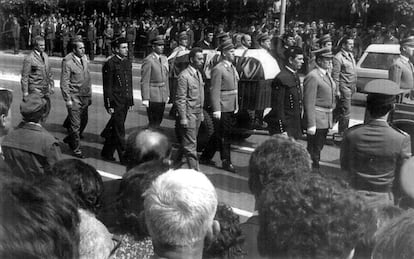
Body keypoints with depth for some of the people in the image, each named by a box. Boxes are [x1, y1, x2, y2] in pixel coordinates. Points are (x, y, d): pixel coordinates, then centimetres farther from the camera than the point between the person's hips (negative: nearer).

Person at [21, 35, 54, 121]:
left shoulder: (45, 56, 9)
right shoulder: (29, 59, -13)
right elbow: (24, 77, -12)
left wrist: (52, 85, 13)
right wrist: (25, 92, -13)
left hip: (46, 89, 7)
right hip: (35, 89, -7)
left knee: (47, 109, 10)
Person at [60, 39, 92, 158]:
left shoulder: (84, 58, 7)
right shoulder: (67, 62, -13)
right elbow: (64, 82, -12)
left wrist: (89, 95, 15)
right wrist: (68, 99, -15)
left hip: (84, 96, 7)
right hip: (74, 97, -7)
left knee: (84, 121, 16)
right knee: (75, 124, -1)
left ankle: (70, 139, 39)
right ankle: (76, 149, 11)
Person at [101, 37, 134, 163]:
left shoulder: (128, 63, 13)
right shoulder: (110, 64, -10)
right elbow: (107, 86, -11)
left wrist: (131, 101, 15)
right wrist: (109, 105, -14)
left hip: (125, 102, 7)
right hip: (116, 102, -7)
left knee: (115, 128, 15)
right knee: (119, 130, -3)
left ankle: (107, 152, 28)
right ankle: (123, 156, 2)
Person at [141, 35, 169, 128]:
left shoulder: (164, 58, 11)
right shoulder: (148, 60, -13)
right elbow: (144, 81, -15)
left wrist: (167, 94, 14)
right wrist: (145, 99, -18)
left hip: (163, 95, 7)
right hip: (153, 96, -7)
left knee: (159, 120, 13)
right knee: (153, 122, -4)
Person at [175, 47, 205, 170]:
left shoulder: (198, 74, 12)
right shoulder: (184, 76, -15)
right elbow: (180, 99, -16)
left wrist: (201, 112, 16)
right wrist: (183, 118, -18)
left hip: (198, 113, 8)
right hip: (189, 114, -8)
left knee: (189, 142, 14)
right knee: (190, 144, -4)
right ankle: (194, 170, -1)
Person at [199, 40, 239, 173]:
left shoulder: (232, 67, 15)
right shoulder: (218, 69, -13)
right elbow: (214, 91, -17)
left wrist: (236, 106, 16)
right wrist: (216, 110, -21)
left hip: (231, 107, 9)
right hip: (223, 107, -9)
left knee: (219, 134, 15)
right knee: (224, 135, 0)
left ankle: (205, 157, 28)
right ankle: (226, 162, 10)